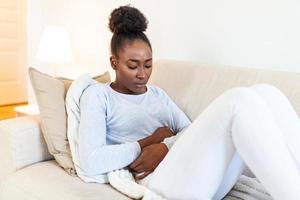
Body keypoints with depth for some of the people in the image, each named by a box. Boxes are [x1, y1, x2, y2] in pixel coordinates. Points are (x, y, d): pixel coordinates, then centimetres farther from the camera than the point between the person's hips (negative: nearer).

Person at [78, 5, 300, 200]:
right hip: (163, 182, -6)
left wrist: (165, 146, -8)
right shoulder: (97, 95, 8)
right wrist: (149, 141, -4)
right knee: (238, 99, -27)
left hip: (207, 174, 7)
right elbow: (91, 163, -7)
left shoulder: (157, 93, 26)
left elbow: (190, 130, 13)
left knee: (265, 92, -15)